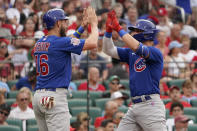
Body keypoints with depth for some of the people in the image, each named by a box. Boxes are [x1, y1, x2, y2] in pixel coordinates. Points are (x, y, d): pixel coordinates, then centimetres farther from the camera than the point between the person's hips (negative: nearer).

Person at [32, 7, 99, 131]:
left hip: (38, 97, 9)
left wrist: (82, 26, 29)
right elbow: (92, 43, -12)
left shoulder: (39, 43, 14)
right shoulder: (60, 42, -11)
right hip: (55, 97, -9)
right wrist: (94, 24, 5)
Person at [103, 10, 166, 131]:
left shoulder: (155, 52, -7)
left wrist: (119, 28, -18)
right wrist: (109, 30, 4)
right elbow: (109, 50, 18)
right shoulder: (131, 53, 19)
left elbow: (136, 47, -24)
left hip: (151, 104, -8)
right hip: (135, 106, 8)